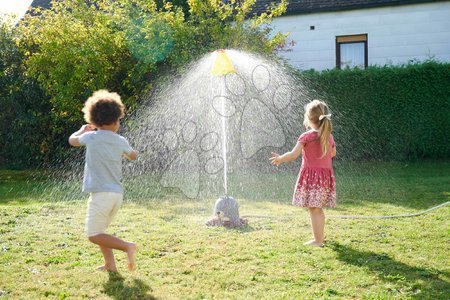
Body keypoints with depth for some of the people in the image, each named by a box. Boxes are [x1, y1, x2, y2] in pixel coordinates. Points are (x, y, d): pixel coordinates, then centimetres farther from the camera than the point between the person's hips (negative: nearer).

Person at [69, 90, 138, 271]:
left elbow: (72, 140, 18)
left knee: (93, 235, -3)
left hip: (100, 193, -5)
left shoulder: (91, 137, -4)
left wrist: (83, 130, 35)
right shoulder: (120, 141, 6)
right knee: (99, 231, 22)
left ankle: (127, 246, -18)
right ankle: (110, 264, 17)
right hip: (117, 194, 6)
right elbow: (133, 156, 26)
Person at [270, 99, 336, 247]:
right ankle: (320, 237, 25)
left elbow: (293, 155, -17)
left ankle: (317, 240, -2)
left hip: (310, 174, -6)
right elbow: (333, 153, 23)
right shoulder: (329, 136, 7)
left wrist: (279, 159, -3)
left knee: (313, 208, -3)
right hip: (326, 174, 6)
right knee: (318, 208, 16)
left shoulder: (306, 136, -12)